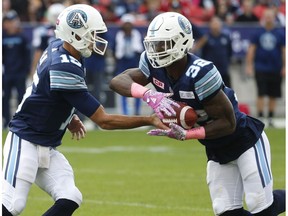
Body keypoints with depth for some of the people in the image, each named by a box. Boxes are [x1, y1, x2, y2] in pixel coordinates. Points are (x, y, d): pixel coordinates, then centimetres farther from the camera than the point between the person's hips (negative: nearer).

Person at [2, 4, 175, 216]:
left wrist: (68, 117, 15)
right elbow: (104, 120, -21)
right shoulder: (65, 70, -26)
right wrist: (150, 120, -19)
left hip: (47, 148, 9)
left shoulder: (56, 47, 1)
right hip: (25, 143, -9)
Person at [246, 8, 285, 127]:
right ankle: (260, 117, -3)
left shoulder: (280, 34, 4)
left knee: (273, 96, 6)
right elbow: (251, 50, 6)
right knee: (261, 94, -6)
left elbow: (284, 51, 5)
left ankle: (270, 118, 15)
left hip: (275, 69, 1)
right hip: (261, 68, -1)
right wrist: (249, 66, 1)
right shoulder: (257, 33, 4)